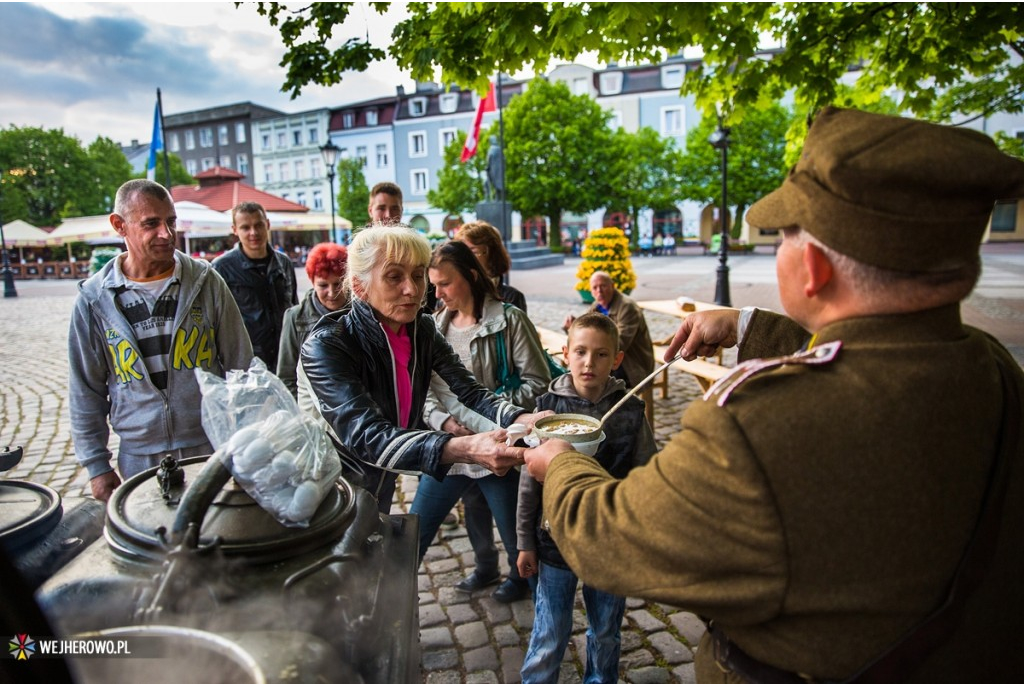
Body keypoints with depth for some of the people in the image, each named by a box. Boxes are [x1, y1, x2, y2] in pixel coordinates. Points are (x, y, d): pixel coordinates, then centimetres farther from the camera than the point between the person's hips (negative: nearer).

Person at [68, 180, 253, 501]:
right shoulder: (94, 299, -2)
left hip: (213, 448, 0)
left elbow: (240, 366, 1)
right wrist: (96, 465, 4)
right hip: (139, 459, 1)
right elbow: (86, 391, 5)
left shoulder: (206, 281, -4)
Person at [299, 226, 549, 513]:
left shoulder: (423, 331, -8)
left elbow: (471, 392, -14)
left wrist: (523, 421, -35)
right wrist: (466, 449, -51)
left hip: (380, 488, 5)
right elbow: (368, 438, -37)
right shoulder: (325, 347, -26)